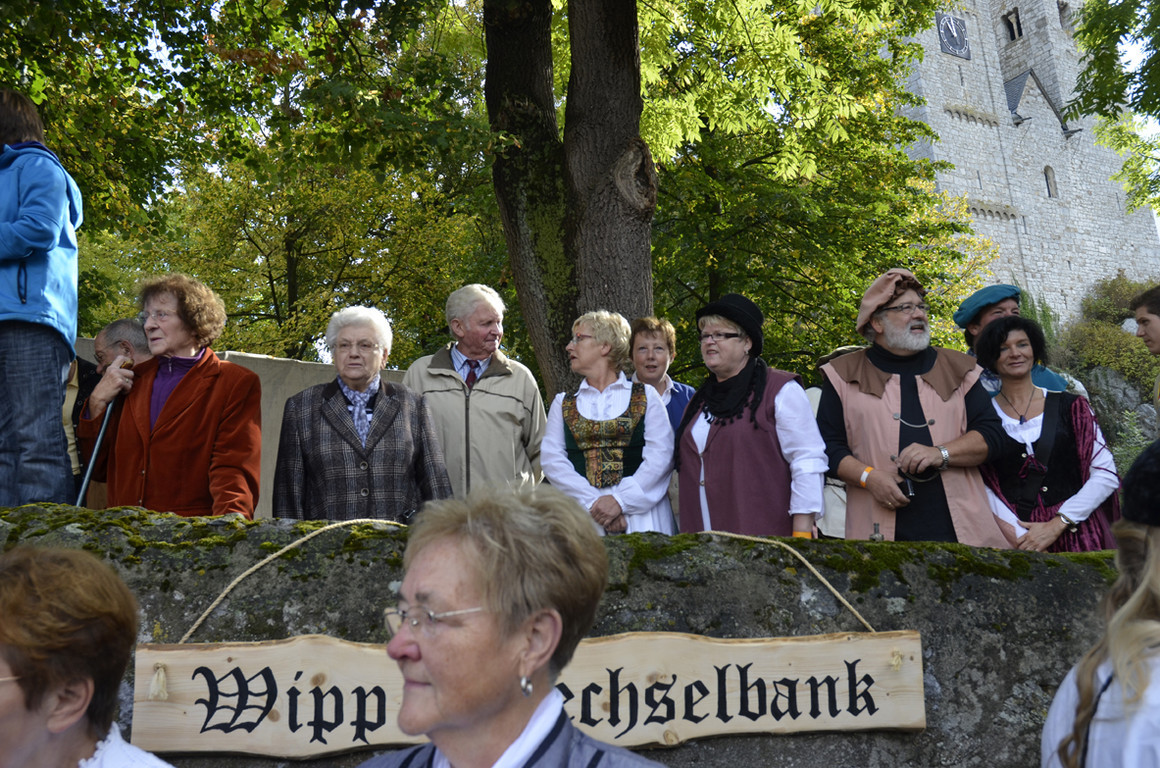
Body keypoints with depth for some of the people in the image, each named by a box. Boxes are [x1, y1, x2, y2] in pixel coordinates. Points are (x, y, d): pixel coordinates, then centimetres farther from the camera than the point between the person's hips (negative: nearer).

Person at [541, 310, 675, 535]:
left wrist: (620, 500, -12)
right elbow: (552, 460, 5)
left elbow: (661, 455, 0)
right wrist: (593, 501, -10)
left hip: (640, 511, -1)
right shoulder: (563, 404, 17)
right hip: (583, 515, 1)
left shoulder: (646, 396, 11)